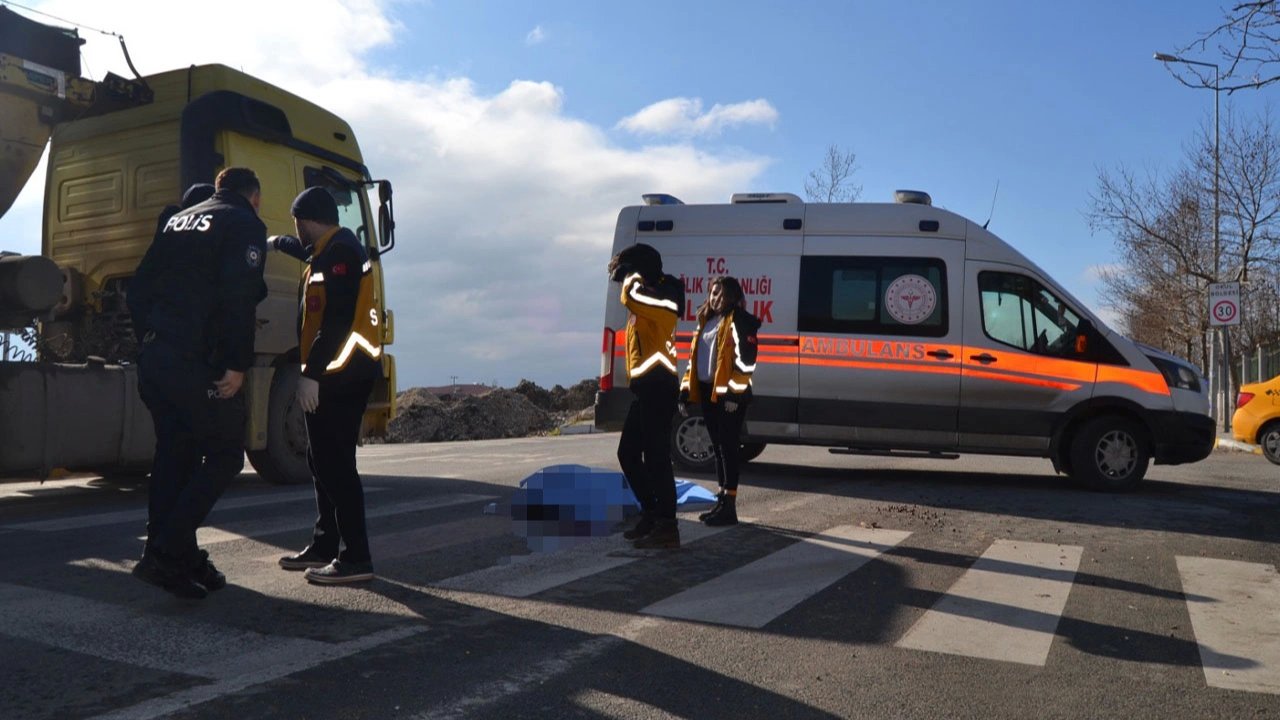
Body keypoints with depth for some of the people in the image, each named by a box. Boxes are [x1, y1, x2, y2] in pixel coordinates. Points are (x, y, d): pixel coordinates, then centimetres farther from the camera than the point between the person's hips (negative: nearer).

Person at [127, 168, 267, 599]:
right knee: (224, 455, 2)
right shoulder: (245, 225, -2)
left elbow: (138, 290, 19)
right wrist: (237, 364, -16)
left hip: (153, 357, 8)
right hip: (198, 362, -8)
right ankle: (165, 554, -6)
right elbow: (239, 300, -17)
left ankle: (176, 560, 18)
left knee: (174, 455, 14)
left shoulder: (178, 220, 21)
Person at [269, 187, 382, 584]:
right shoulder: (333, 248, 18)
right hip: (337, 372, 11)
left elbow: (336, 320, -23)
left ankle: (356, 558, -7)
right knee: (323, 459, 15)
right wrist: (279, 242, 61)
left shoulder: (340, 252, -14)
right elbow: (310, 251, 45)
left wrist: (310, 374, -23)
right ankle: (324, 546, 24)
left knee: (336, 463, -10)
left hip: (342, 373, -11)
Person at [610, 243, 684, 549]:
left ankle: (666, 527, -9)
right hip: (646, 388, 10)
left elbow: (630, 296, -29)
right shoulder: (645, 300, 19)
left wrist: (634, 276, -10)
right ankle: (651, 515, 22)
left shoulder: (659, 296, -11)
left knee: (655, 456, -11)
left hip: (657, 386, -10)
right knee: (628, 453, 14)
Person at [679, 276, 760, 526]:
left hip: (728, 394, -8)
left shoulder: (740, 320, -7)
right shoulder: (706, 321, 19)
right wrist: (686, 390, 18)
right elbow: (694, 357, 22)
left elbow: (746, 357, -16)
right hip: (707, 392, 8)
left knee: (728, 447, -7)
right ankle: (722, 500, 19)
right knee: (718, 447, 12)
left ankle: (729, 507, -5)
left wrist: (735, 392, -21)